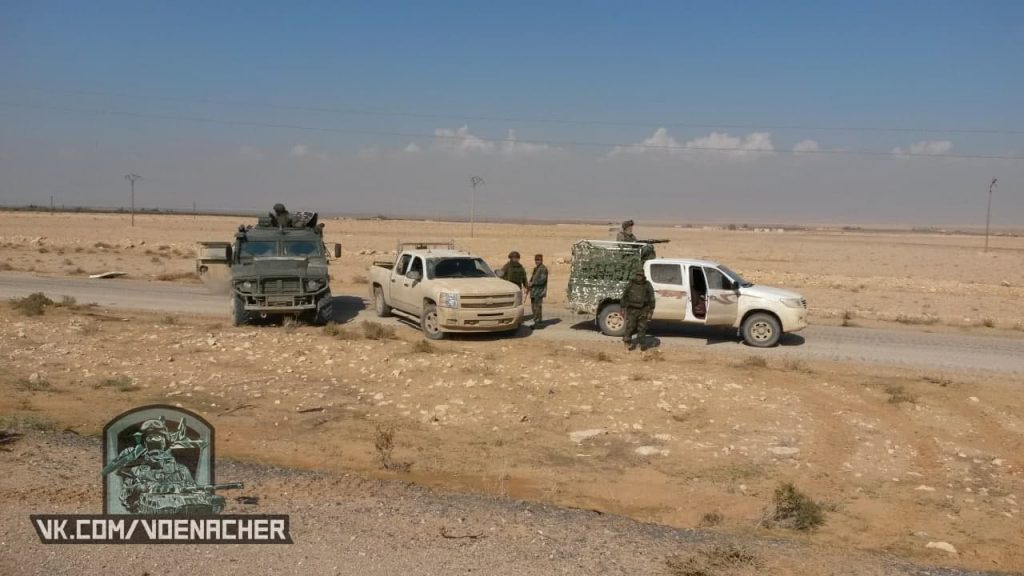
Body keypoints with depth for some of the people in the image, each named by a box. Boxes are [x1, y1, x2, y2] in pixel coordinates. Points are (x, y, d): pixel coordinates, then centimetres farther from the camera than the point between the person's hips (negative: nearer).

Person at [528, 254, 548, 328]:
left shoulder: (543, 269, -11)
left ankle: (539, 323, -7)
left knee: (537, 307, -10)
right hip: (534, 291, 10)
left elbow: (542, 280, -20)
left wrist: (533, 283, -14)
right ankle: (536, 322, 18)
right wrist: (530, 284, 10)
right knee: (534, 307, 11)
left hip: (539, 292, -10)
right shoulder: (536, 268, 20)